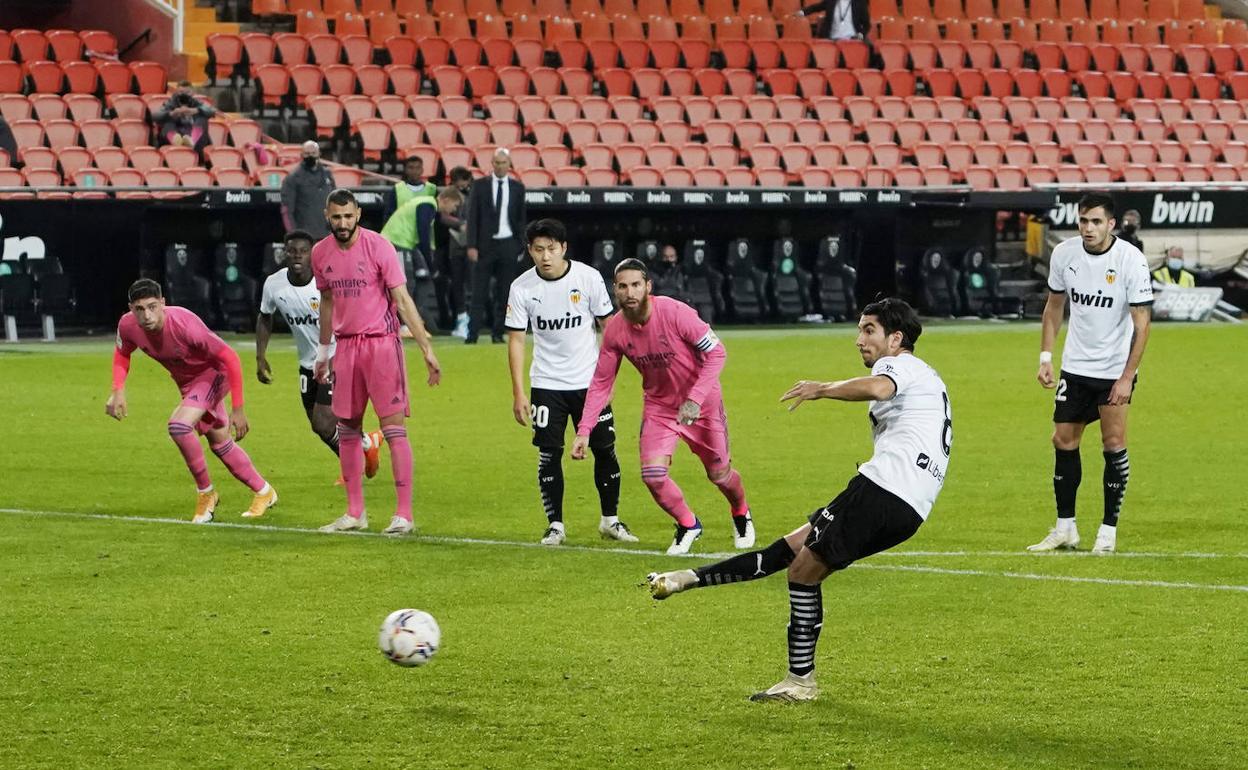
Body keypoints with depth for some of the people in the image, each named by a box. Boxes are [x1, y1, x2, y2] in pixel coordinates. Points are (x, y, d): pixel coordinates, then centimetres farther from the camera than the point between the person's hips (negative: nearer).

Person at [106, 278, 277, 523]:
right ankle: (263, 491, 36)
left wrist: (238, 409, -28)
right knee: (220, 443, 16)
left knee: (179, 425, -26)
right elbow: (122, 354, 5)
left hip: (213, 373, -7)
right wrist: (118, 391, -12)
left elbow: (230, 358, -29)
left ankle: (206, 492, -7)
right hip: (186, 381, 7)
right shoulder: (128, 325, -21)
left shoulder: (184, 324, -37)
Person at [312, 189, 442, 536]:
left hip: (381, 342, -5)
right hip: (346, 345, 6)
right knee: (347, 428, 8)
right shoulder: (321, 253, 6)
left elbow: (403, 300, -10)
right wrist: (323, 350, 23)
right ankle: (355, 513, 16)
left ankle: (404, 514, -8)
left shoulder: (378, 247, -10)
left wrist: (427, 349, -13)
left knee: (393, 426, -8)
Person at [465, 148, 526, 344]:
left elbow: (521, 218, 11)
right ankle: (472, 333, -5)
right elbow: (472, 217, 0)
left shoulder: (517, 188, 8)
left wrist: (520, 245, 3)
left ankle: (498, 333, 8)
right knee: (479, 292, -4)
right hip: (485, 244, -2)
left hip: (508, 245, 2)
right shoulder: (480, 186, 3)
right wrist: (471, 245, -7)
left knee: (503, 293, 3)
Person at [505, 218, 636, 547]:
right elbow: (516, 339, -3)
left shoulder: (588, 278, -9)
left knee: (605, 449, 2)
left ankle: (610, 520, 18)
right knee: (549, 454, -5)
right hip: (546, 383, 0)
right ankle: (555, 525, 7)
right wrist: (518, 393, -7)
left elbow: (608, 324, 1)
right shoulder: (522, 287, -8)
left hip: (590, 381, 0)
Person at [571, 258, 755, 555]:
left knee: (719, 474, 8)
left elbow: (716, 352, -20)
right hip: (658, 406, 3)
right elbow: (601, 383, -2)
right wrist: (584, 430, -9)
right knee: (653, 475, -14)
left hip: (702, 404, -3)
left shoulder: (675, 313, -27)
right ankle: (688, 525, 14)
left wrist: (695, 400, -27)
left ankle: (741, 515, 44)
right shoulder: (615, 330, -13)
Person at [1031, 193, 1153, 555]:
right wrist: (1046, 357, 3)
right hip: (1075, 366, 4)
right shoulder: (1064, 253, -5)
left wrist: (1127, 378, -18)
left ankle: (1109, 530, 5)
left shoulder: (1131, 260, -17)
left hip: (1115, 369, -4)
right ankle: (1065, 528, 15)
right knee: (1063, 441, 4)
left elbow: (1141, 324, -14)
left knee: (1113, 444, -5)